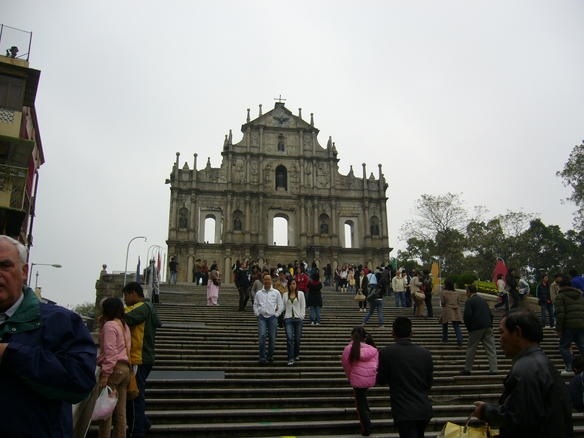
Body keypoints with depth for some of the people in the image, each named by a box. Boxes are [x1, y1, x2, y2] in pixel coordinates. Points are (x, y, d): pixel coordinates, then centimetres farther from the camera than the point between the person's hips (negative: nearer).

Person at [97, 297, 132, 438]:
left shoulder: (109, 325, -7)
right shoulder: (125, 325, 17)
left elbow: (110, 351, -16)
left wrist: (105, 374, -18)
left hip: (113, 368, -8)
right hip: (125, 368, 8)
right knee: (120, 410, 10)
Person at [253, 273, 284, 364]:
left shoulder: (276, 293, 7)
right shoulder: (258, 293, 10)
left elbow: (281, 305, 8)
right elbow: (255, 305, 15)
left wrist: (276, 314, 0)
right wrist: (257, 314, 4)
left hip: (272, 317, 0)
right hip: (262, 317, 0)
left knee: (272, 338, 3)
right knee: (262, 336, -13)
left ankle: (270, 356, 17)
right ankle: (262, 358, -10)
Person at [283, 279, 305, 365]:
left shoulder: (300, 293, 7)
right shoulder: (285, 295, 11)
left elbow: (303, 306, 5)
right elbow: (283, 306, 11)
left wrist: (302, 316, -4)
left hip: (298, 318, 0)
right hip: (288, 318, 0)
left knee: (297, 338, 5)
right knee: (289, 338, -10)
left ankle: (296, 354, 28)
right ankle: (290, 358, -9)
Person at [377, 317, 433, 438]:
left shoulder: (386, 353, -12)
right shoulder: (425, 353, -2)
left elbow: (381, 381, -1)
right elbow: (429, 384, 7)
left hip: (404, 411, -5)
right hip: (424, 409, 5)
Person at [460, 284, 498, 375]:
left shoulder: (469, 301, -6)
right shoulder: (483, 300, 16)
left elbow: (467, 315, -16)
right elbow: (490, 314, 17)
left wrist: (468, 326, -1)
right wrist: (490, 325, 20)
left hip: (476, 328, -6)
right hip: (488, 328, 6)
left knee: (471, 349, 6)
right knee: (491, 349, 5)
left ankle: (467, 369, 13)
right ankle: (493, 370, 3)